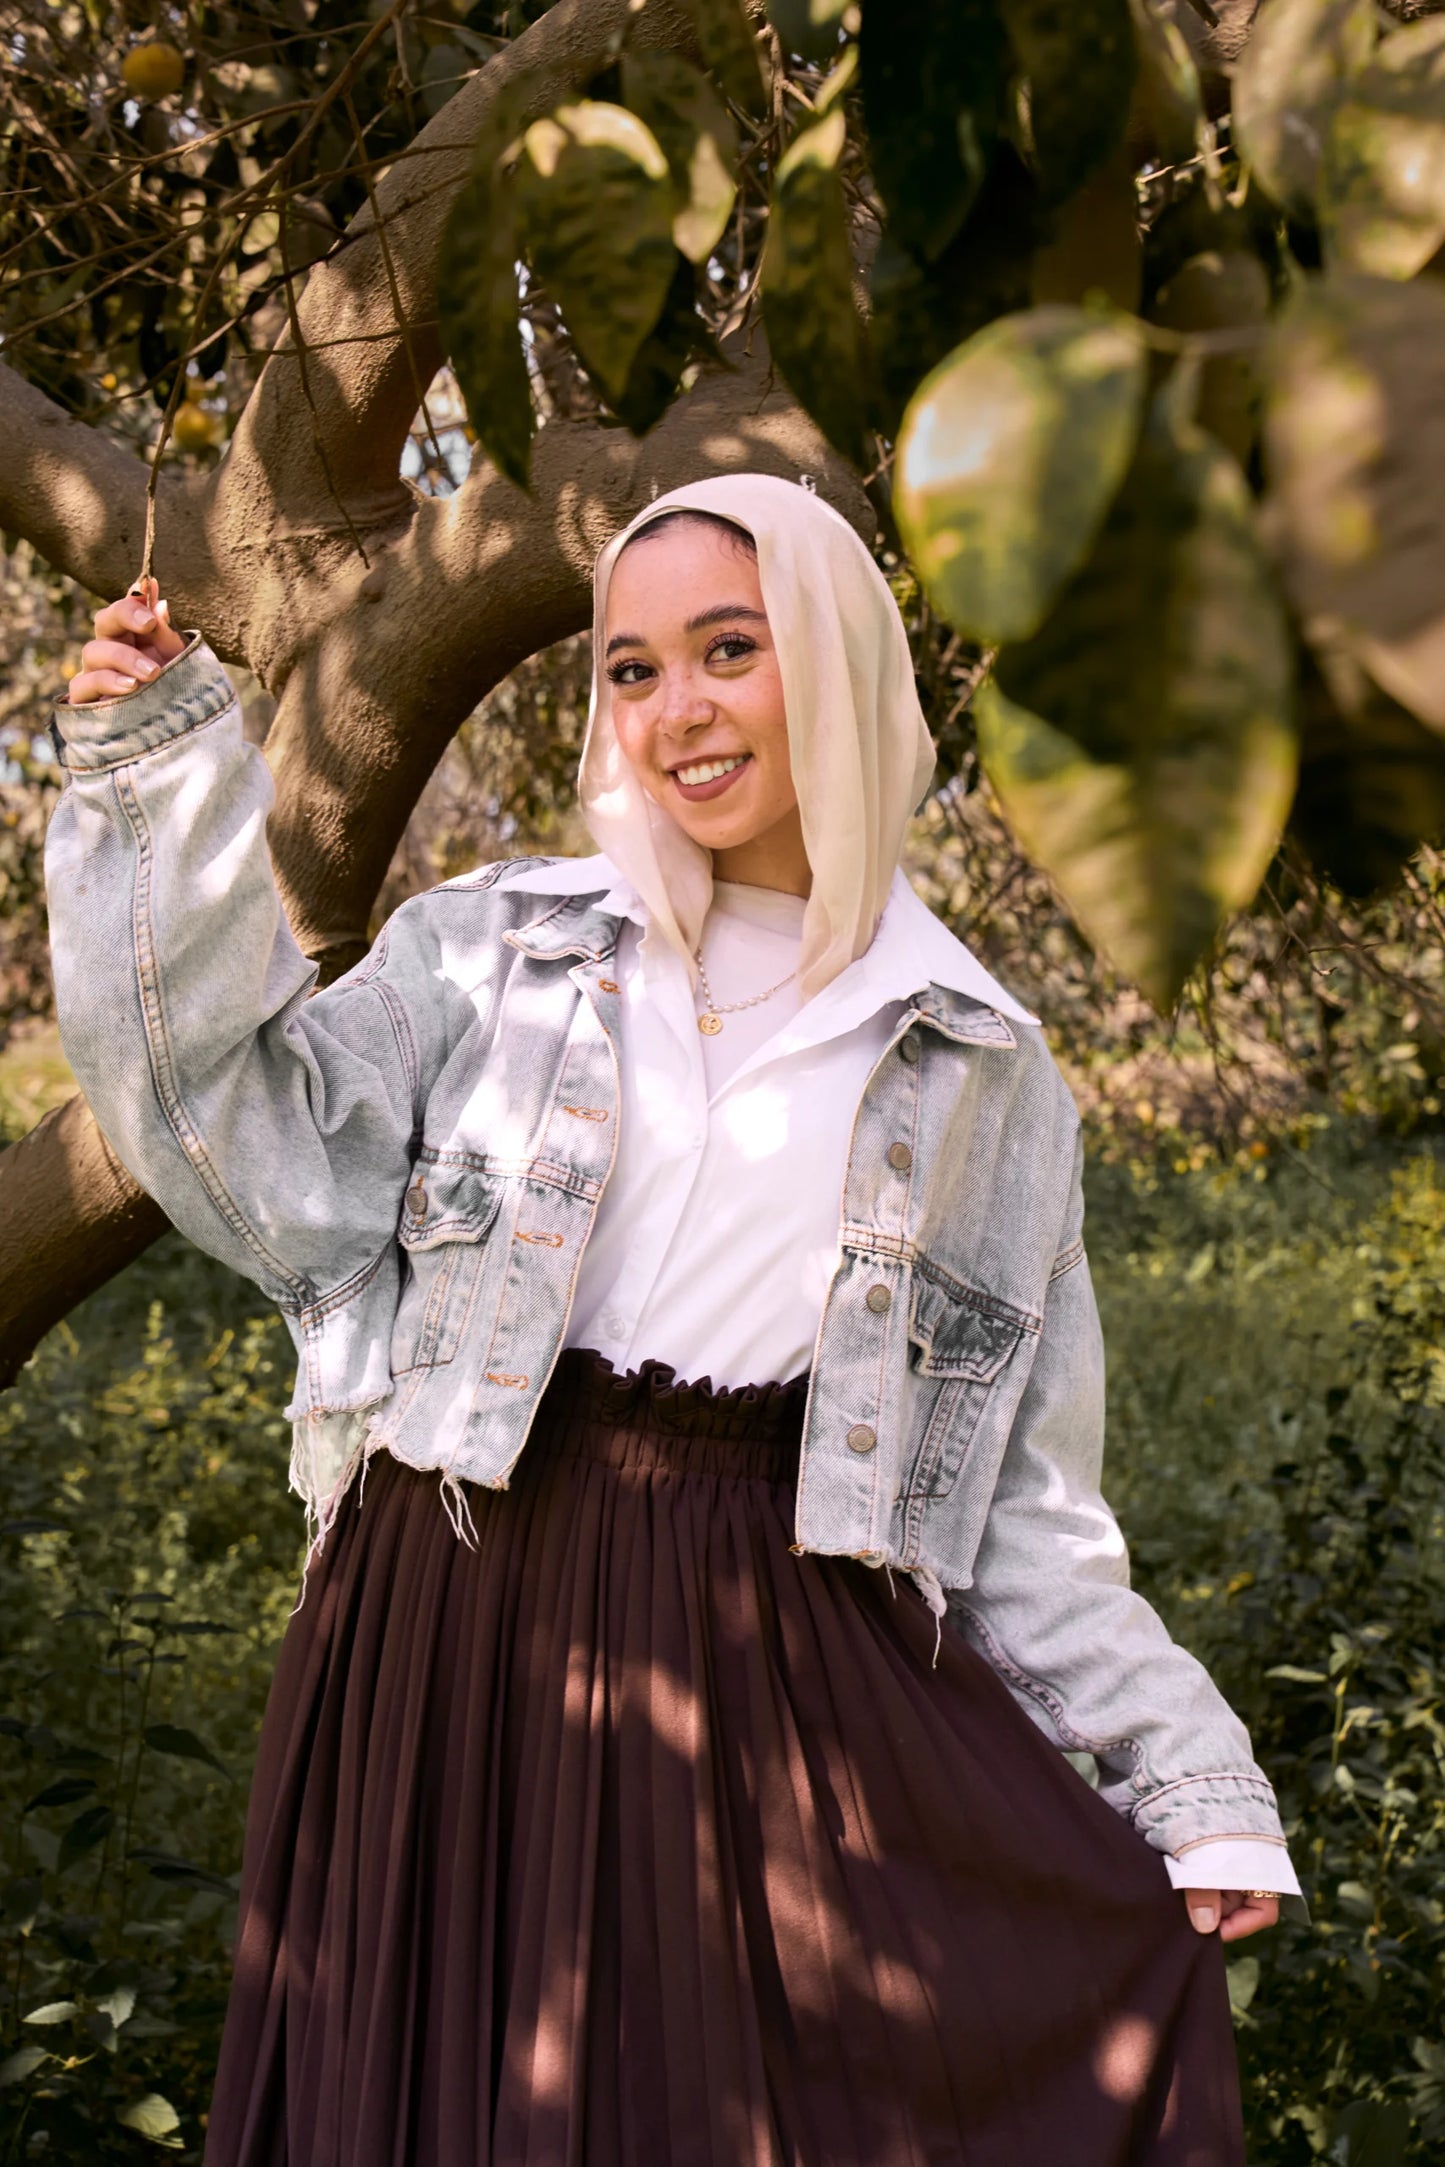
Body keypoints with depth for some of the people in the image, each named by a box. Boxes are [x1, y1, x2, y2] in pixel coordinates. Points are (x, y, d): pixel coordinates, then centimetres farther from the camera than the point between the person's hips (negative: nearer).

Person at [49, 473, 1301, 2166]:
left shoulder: (979, 1073, 8)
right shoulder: (495, 947, 7)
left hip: (780, 1661, 0)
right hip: (460, 1632, 0)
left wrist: (1188, 1768, 4)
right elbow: (269, 1156, -5)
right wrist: (163, 778, -9)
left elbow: (1012, 1492, 9)